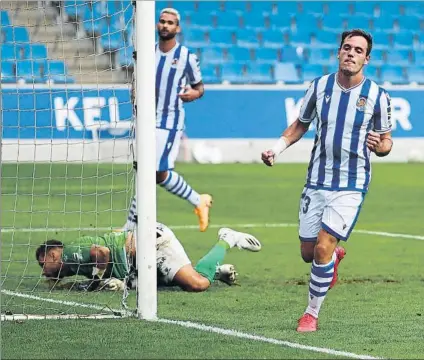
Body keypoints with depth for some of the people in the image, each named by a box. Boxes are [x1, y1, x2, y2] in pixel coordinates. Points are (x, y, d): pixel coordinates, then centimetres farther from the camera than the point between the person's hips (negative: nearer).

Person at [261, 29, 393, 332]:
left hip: (351, 186, -3)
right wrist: (277, 148, -1)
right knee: (308, 252, 9)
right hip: (317, 181, 3)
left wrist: (379, 145, -21)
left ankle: (312, 314, 1)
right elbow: (300, 124, 14)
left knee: (323, 248, -16)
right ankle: (336, 256, 46)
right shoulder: (320, 86, 0)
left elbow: (386, 141, 3)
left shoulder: (377, 96, -7)